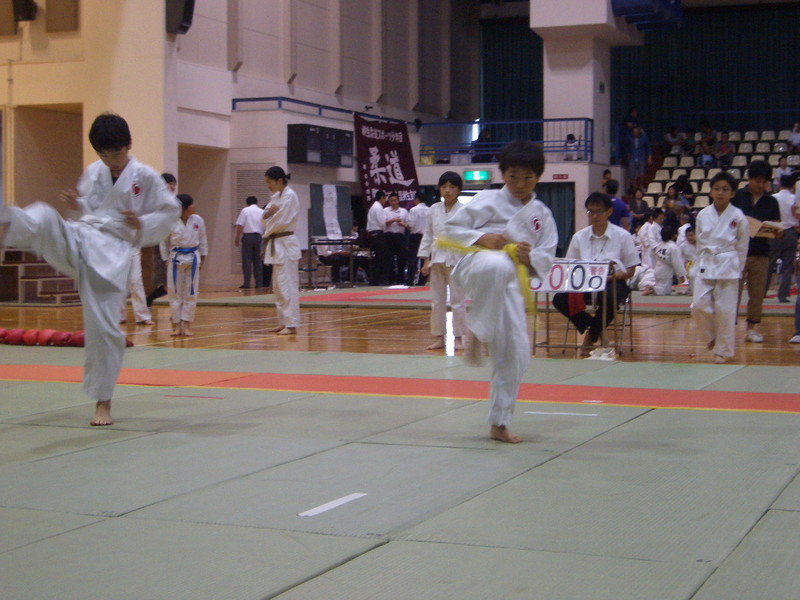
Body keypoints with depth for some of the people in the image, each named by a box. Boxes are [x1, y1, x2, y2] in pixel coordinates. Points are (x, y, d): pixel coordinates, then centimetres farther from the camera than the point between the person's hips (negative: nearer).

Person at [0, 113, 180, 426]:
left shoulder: (145, 177, 1)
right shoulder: (92, 173, 14)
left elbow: (170, 211, 5)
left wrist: (142, 224, -12)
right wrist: (76, 205, 2)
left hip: (111, 252, -4)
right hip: (77, 238, 4)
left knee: (103, 326, -5)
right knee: (43, 216, -27)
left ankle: (103, 403, 8)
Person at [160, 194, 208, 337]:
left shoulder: (198, 220, -3)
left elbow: (203, 240, 9)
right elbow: (164, 242, 1)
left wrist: (202, 258, 10)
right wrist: (166, 259, 4)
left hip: (193, 258, 2)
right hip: (176, 259, -2)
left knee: (191, 293, 4)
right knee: (175, 293, 3)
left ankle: (186, 325, 11)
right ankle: (176, 325, 12)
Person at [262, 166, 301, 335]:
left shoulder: (289, 196, -13)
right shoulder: (277, 196, 16)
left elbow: (281, 221, -18)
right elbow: (264, 217, 13)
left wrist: (267, 233, -3)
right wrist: (268, 213, -9)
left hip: (286, 244, -10)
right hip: (277, 244, 10)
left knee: (287, 285, -11)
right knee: (278, 287, 13)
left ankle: (291, 324, -11)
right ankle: (283, 322, 19)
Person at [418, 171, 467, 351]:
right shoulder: (434, 210, 6)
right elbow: (427, 236, 10)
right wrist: (425, 261, 5)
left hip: (456, 259, -4)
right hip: (437, 259, 4)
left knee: (458, 300, 0)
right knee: (437, 300, 9)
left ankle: (459, 338, 8)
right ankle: (438, 338, 17)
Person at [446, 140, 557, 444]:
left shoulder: (542, 215, 13)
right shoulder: (488, 201, 3)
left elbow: (546, 260, 11)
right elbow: (451, 228, 1)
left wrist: (530, 258, -12)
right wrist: (482, 238, -15)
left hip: (510, 284, 5)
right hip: (477, 268, -5)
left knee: (515, 354, 1)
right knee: (497, 266, -44)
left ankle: (499, 424, 16)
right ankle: (476, 332, -26)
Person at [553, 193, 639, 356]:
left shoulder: (623, 236, 5)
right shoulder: (579, 237, 13)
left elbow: (630, 271, 3)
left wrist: (612, 276, -17)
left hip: (613, 283, -3)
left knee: (609, 297, -39)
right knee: (560, 299, -27)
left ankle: (591, 336, -9)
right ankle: (595, 329, -5)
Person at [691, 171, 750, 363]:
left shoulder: (738, 217, -3)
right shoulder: (703, 215, 3)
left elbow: (742, 247, 5)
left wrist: (737, 270, 5)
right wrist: (702, 264, 10)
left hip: (728, 266, -2)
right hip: (705, 265, 3)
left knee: (725, 309, -2)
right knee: (699, 305, -7)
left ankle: (723, 351, 12)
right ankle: (711, 338, 20)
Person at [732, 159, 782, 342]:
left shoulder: (771, 202, 9)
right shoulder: (737, 197, 1)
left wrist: (777, 232, -14)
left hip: (761, 253, 3)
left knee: (757, 292, 7)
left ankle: (753, 327, 15)